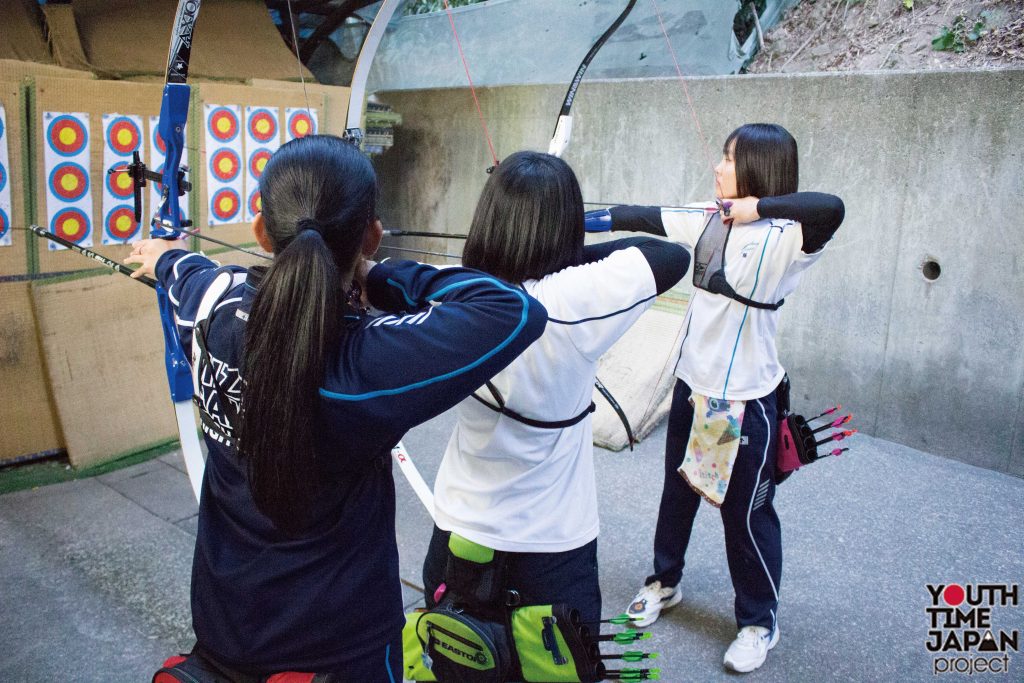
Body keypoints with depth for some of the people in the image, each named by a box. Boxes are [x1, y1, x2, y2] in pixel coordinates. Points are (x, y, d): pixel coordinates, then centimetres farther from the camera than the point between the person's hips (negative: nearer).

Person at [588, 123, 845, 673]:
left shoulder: (784, 237, -19)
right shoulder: (707, 220, 0)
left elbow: (831, 208, -38)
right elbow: (640, 219, 1)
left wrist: (757, 207, -28)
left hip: (745, 399, -6)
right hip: (692, 385, 7)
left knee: (746, 513, 7)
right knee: (676, 492, 22)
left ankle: (759, 622, 29)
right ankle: (664, 582, 45)